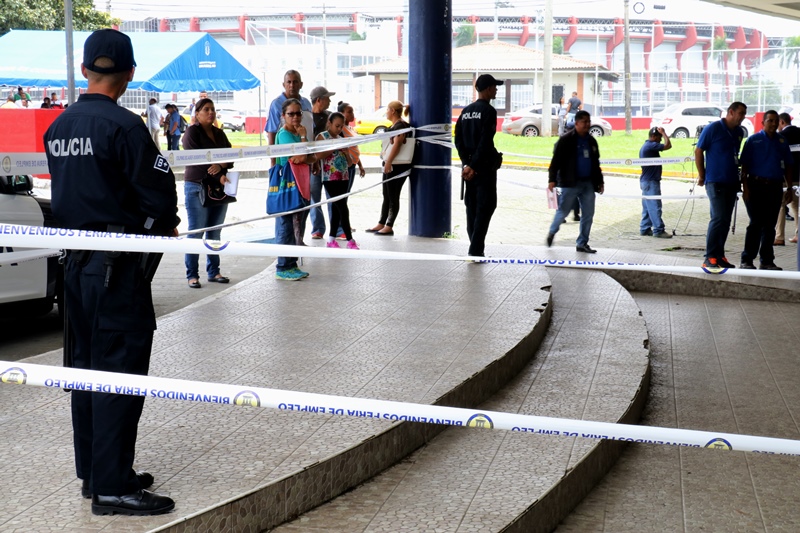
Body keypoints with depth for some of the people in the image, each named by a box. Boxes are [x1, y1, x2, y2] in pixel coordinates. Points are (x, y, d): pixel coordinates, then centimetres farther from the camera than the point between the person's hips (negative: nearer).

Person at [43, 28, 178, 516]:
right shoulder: (123, 126, -15)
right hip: (118, 265, -8)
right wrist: (166, 226, 4)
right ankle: (112, 487, 0)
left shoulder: (59, 127, 9)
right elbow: (158, 193, -16)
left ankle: (94, 472, 24)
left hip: (76, 260, 8)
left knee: (87, 364, 15)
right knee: (119, 370, -4)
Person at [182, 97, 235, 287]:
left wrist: (220, 166, -16)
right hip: (197, 187, -6)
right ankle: (192, 275, -2)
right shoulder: (192, 132, -3)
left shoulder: (219, 134, 16)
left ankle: (213, 272, 16)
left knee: (215, 233, 9)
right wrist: (218, 176, -20)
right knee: (195, 232, -5)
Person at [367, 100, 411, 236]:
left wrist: (388, 162, -24)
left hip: (397, 166, -10)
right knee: (386, 196, 14)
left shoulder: (401, 126, -13)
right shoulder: (393, 126, 17)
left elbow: (397, 145, -21)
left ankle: (389, 227, -2)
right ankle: (381, 224, 20)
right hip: (390, 165, 10)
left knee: (393, 197, -5)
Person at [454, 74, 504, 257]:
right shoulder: (488, 111, -11)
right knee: (486, 206, -4)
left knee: (472, 206, 11)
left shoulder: (466, 111, 12)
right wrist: (474, 166, -15)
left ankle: (475, 247, 14)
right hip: (484, 166, -7)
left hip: (469, 165, 7)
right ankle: (476, 249, -10)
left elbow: (458, 139, 7)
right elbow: (485, 142, -18)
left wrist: (466, 163, 2)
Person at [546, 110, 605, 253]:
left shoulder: (591, 141, 14)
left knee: (588, 214, 2)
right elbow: (556, 160, -9)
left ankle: (582, 243, 10)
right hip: (570, 183, -6)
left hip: (588, 183, 6)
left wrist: (600, 181, 21)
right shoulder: (566, 140, -6)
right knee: (564, 210, 1)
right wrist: (552, 179, -16)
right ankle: (552, 232, 27)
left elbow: (596, 164, 23)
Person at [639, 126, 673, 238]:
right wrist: (663, 133, -11)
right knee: (655, 207, -10)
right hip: (651, 182, -11)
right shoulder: (651, 145, -16)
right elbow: (668, 145, -22)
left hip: (646, 181, 11)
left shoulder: (645, 146, 16)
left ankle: (645, 229, 15)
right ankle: (658, 230, -11)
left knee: (647, 207, 13)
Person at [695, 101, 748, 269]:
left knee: (725, 220, 9)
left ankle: (719, 255, 16)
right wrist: (702, 176, -3)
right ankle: (710, 258, -9)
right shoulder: (713, 128, -8)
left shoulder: (739, 132, 11)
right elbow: (698, 151, -5)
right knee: (718, 218, -13)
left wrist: (738, 177, 17)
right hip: (715, 181, -7)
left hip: (732, 182, 7)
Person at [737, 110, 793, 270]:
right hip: (756, 186, -4)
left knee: (770, 225, 7)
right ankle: (747, 260, -2)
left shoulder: (782, 141, 12)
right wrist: (745, 187, -9)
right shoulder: (753, 140, 0)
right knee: (756, 223, -7)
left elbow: (787, 166, 16)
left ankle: (767, 261, 13)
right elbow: (744, 165, -2)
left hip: (775, 187, 4)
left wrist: (789, 188, 10)